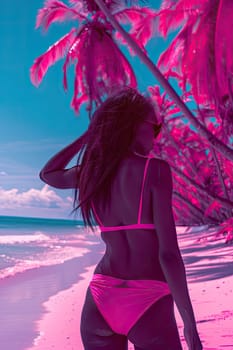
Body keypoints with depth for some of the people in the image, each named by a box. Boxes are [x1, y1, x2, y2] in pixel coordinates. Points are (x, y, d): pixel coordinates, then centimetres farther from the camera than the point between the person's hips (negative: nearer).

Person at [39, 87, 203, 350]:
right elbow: (168, 254, -15)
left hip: (100, 301, 5)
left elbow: (48, 174, 31)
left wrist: (90, 133, 28)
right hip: (149, 304, -5)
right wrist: (190, 323, -9)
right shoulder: (155, 170, -9)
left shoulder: (90, 172, 6)